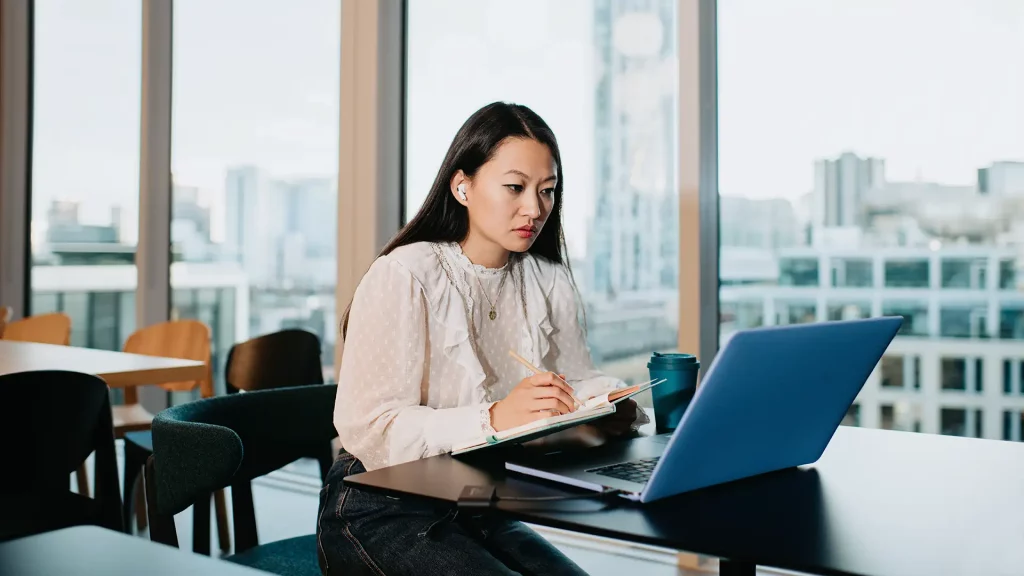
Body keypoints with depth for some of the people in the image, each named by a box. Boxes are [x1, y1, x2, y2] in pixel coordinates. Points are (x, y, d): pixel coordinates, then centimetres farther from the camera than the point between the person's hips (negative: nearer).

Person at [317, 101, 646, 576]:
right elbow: (367, 430, -23)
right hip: (381, 514, -6)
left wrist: (615, 407, -17)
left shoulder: (548, 283, 5)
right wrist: (493, 419, -35)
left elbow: (580, 383, 7)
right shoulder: (403, 276, -16)